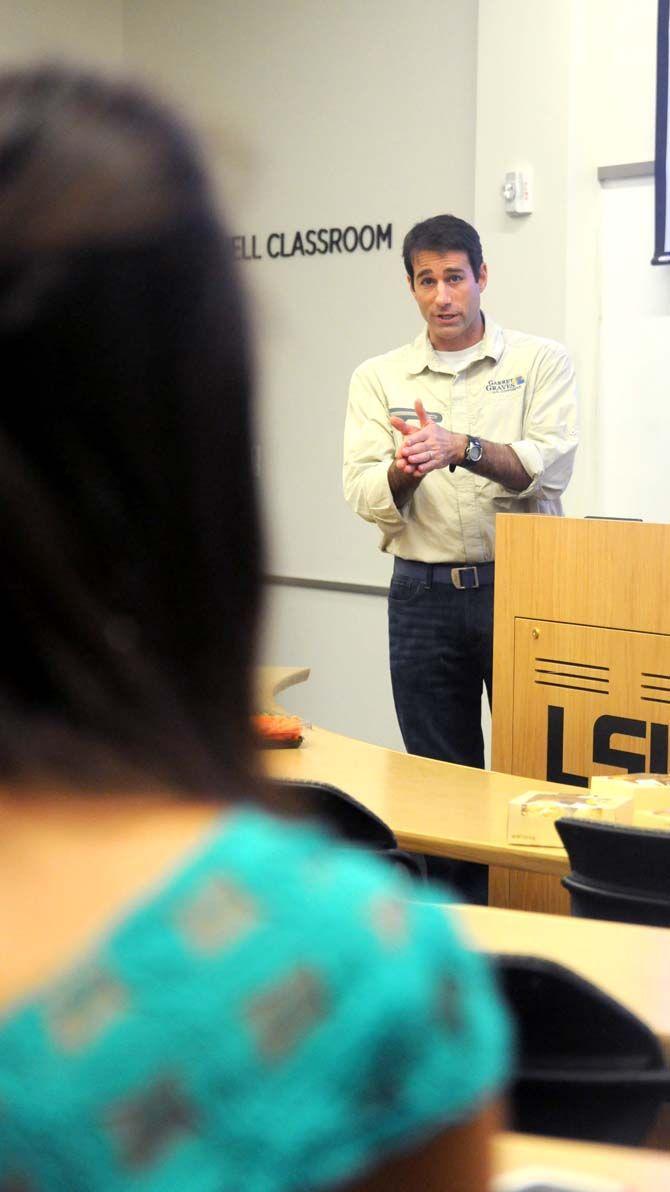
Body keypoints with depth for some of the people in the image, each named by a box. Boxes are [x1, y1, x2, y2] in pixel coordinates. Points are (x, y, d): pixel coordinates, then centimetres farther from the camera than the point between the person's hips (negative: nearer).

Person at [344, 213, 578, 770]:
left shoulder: (541, 362, 2)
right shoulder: (378, 378, 7)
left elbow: (551, 468, -12)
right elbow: (365, 495, -3)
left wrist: (461, 447, -26)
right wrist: (403, 471, -24)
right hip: (423, 593, 2)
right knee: (440, 779, 9)